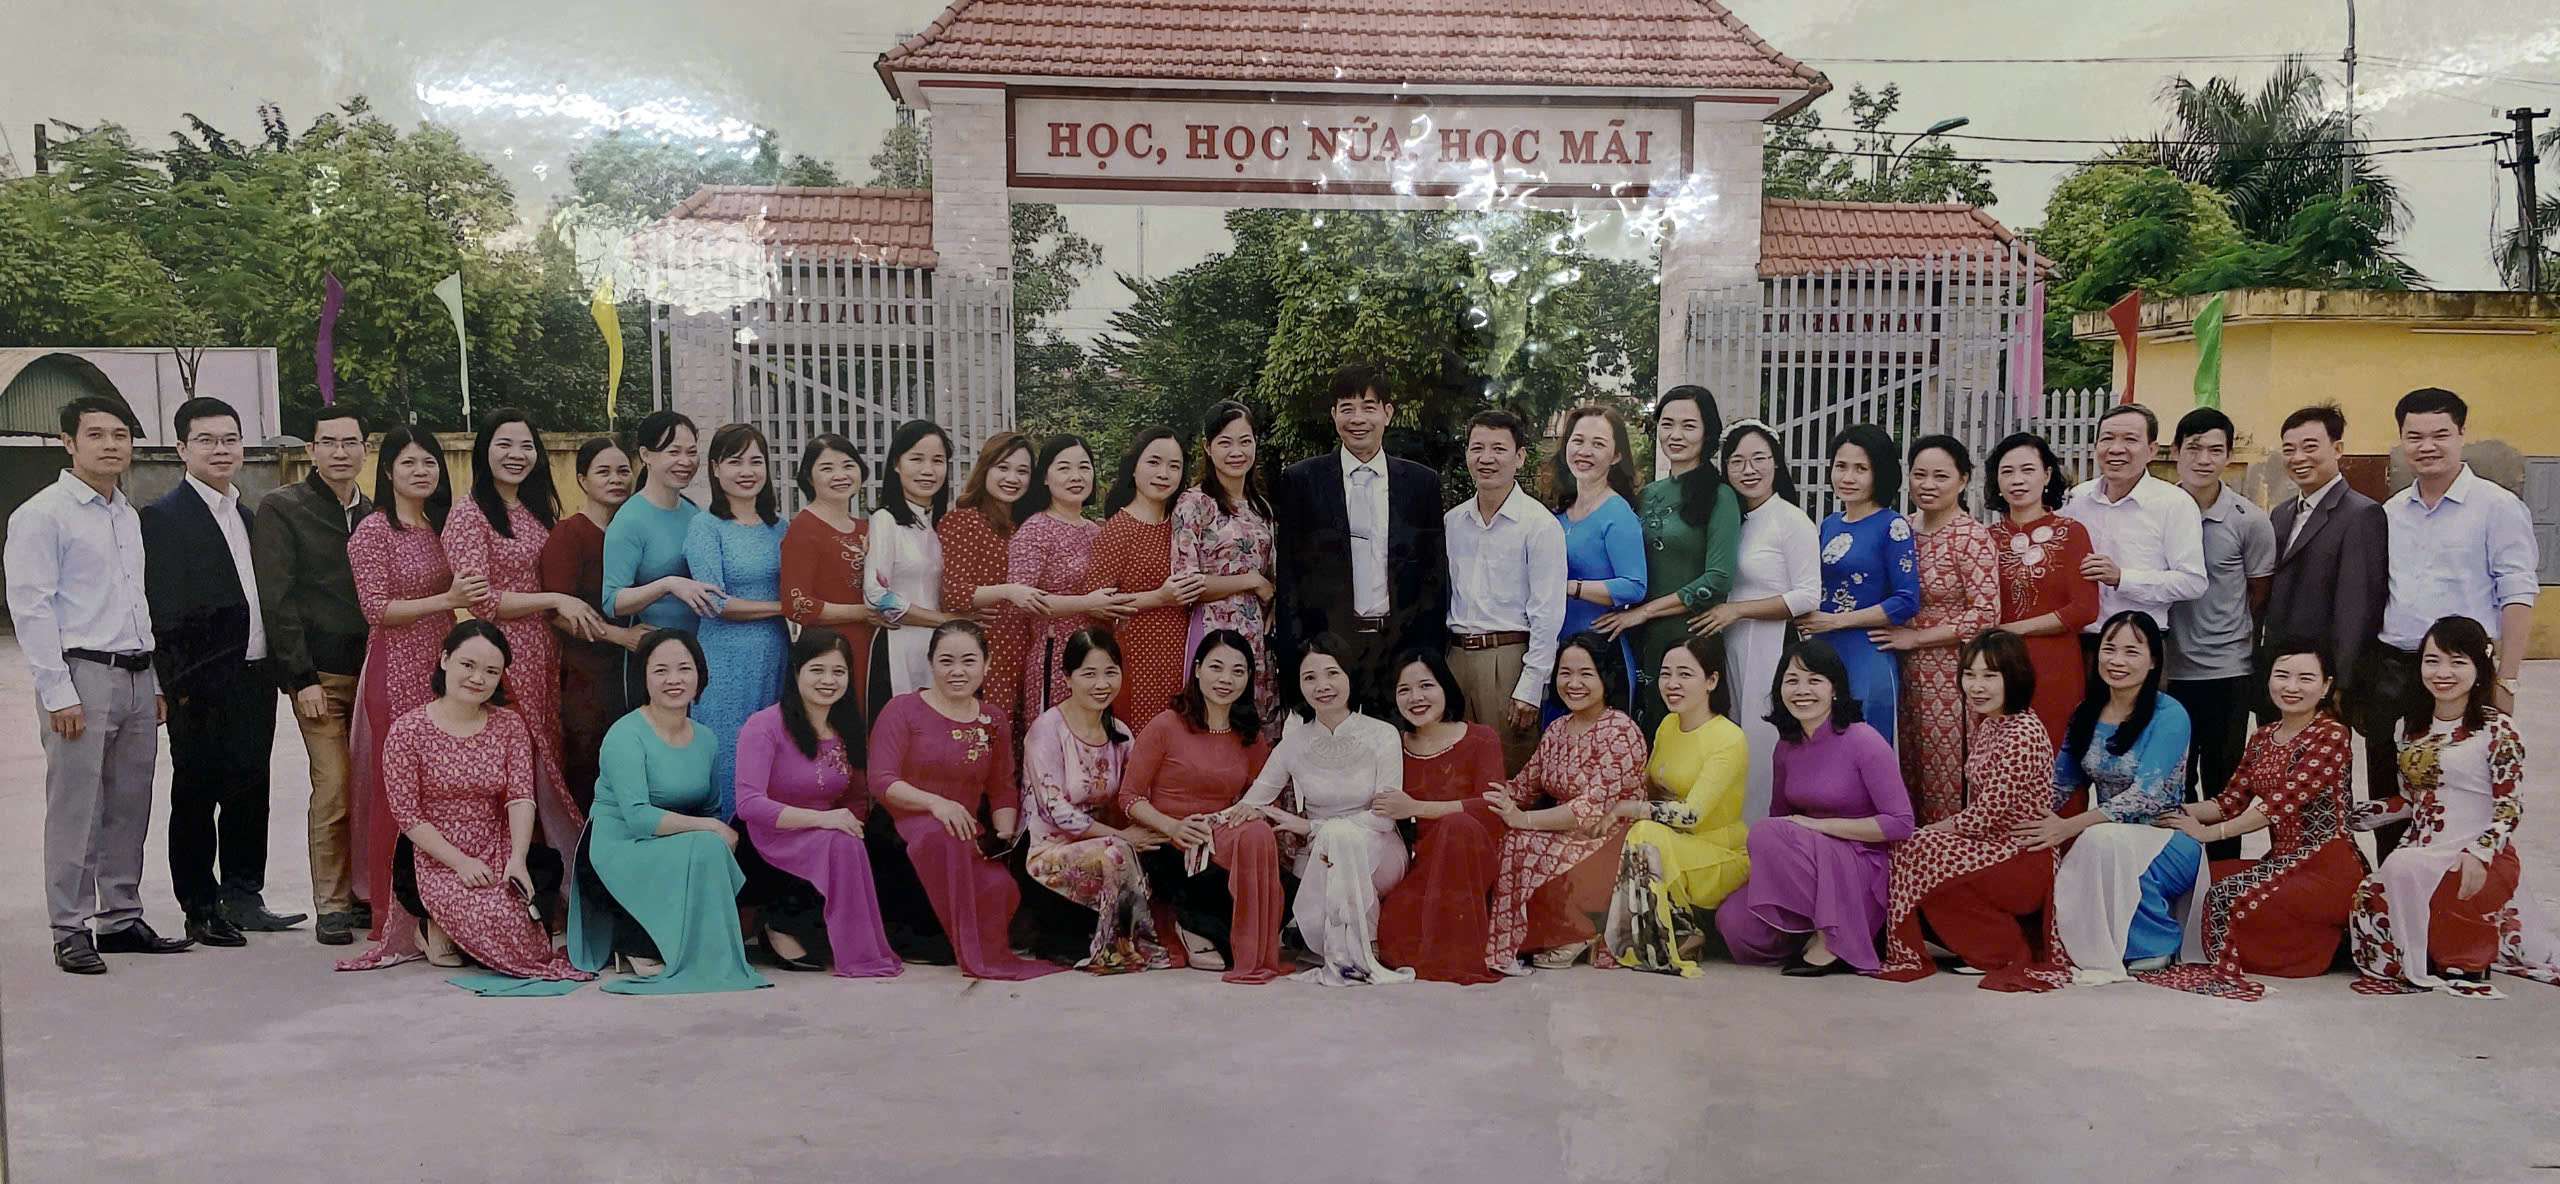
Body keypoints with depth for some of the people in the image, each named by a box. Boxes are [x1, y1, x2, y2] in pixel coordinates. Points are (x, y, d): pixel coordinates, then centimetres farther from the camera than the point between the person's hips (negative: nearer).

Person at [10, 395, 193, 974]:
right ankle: (70, 931, 3)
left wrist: (154, 681, 15)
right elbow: (30, 606, -9)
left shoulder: (129, 515, 17)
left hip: (136, 676, 7)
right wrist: (59, 693, -15)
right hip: (81, 673, -7)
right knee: (75, 812, -4)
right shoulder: (43, 514, -5)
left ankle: (121, 918, 19)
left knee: (130, 809, 10)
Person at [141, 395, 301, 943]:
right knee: (196, 796, 4)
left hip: (255, 678, 7)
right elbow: (162, 610, -12)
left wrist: (273, 668, 10)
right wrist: (180, 685, -16)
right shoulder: (163, 517, -7)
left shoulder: (247, 514, 16)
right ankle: (201, 909, 12)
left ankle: (243, 898, 22)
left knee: (250, 791, 12)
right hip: (203, 686, -7)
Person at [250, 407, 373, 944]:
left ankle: (367, 889, 12)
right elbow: (277, 600, -5)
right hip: (320, 674, -4)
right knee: (334, 790, -9)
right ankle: (331, 905, 1)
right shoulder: (282, 509, 0)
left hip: (373, 671, 5)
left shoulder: (373, 514, 16)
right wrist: (304, 678, -10)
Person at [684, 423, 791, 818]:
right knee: (728, 760, -2)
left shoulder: (779, 526, 12)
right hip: (727, 662, -5)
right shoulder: (706, 527, -3)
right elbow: (717, 603, -12)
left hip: (776, 655, 5)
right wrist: (781, 607, -7)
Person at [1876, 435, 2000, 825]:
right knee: (1906, 781, 10)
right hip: (1905, 672, 7)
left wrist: (1915, 638, -14)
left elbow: (1986, 614, -15)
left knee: (1946, 789, -4)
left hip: (1950, 677, -6)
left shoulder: (1971, 536, -9)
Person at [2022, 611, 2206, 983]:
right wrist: (2028, 823, -9)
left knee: (2104, 841, -36)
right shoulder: (2086, 713, 7)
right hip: (2103, 835, 5)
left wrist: (2069, 828, -29)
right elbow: (2060, 783, 11)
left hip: (2165, 840, -5)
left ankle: (2157, 946, -13)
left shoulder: (2169, 716, -12)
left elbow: (2146, 797, -21)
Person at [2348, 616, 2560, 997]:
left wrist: (2478, 855, -24)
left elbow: (2510, 808, -8)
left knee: (2403, 868, -33)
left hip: (2475, 860, -7)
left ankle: (2425, 967, -10)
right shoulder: (2411, 727, 13)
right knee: (2366, 899, -16)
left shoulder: (2496, 728, -6)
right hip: (2420, 853, 7)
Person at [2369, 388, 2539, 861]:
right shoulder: (2390, 512, 12)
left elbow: (2517, 597, -8)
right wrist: (2356, 674, 10)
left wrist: (2505, 681, -13)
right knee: (2386, 794, 10)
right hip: (2390, 669, 5)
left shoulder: (2498, 506, -4)